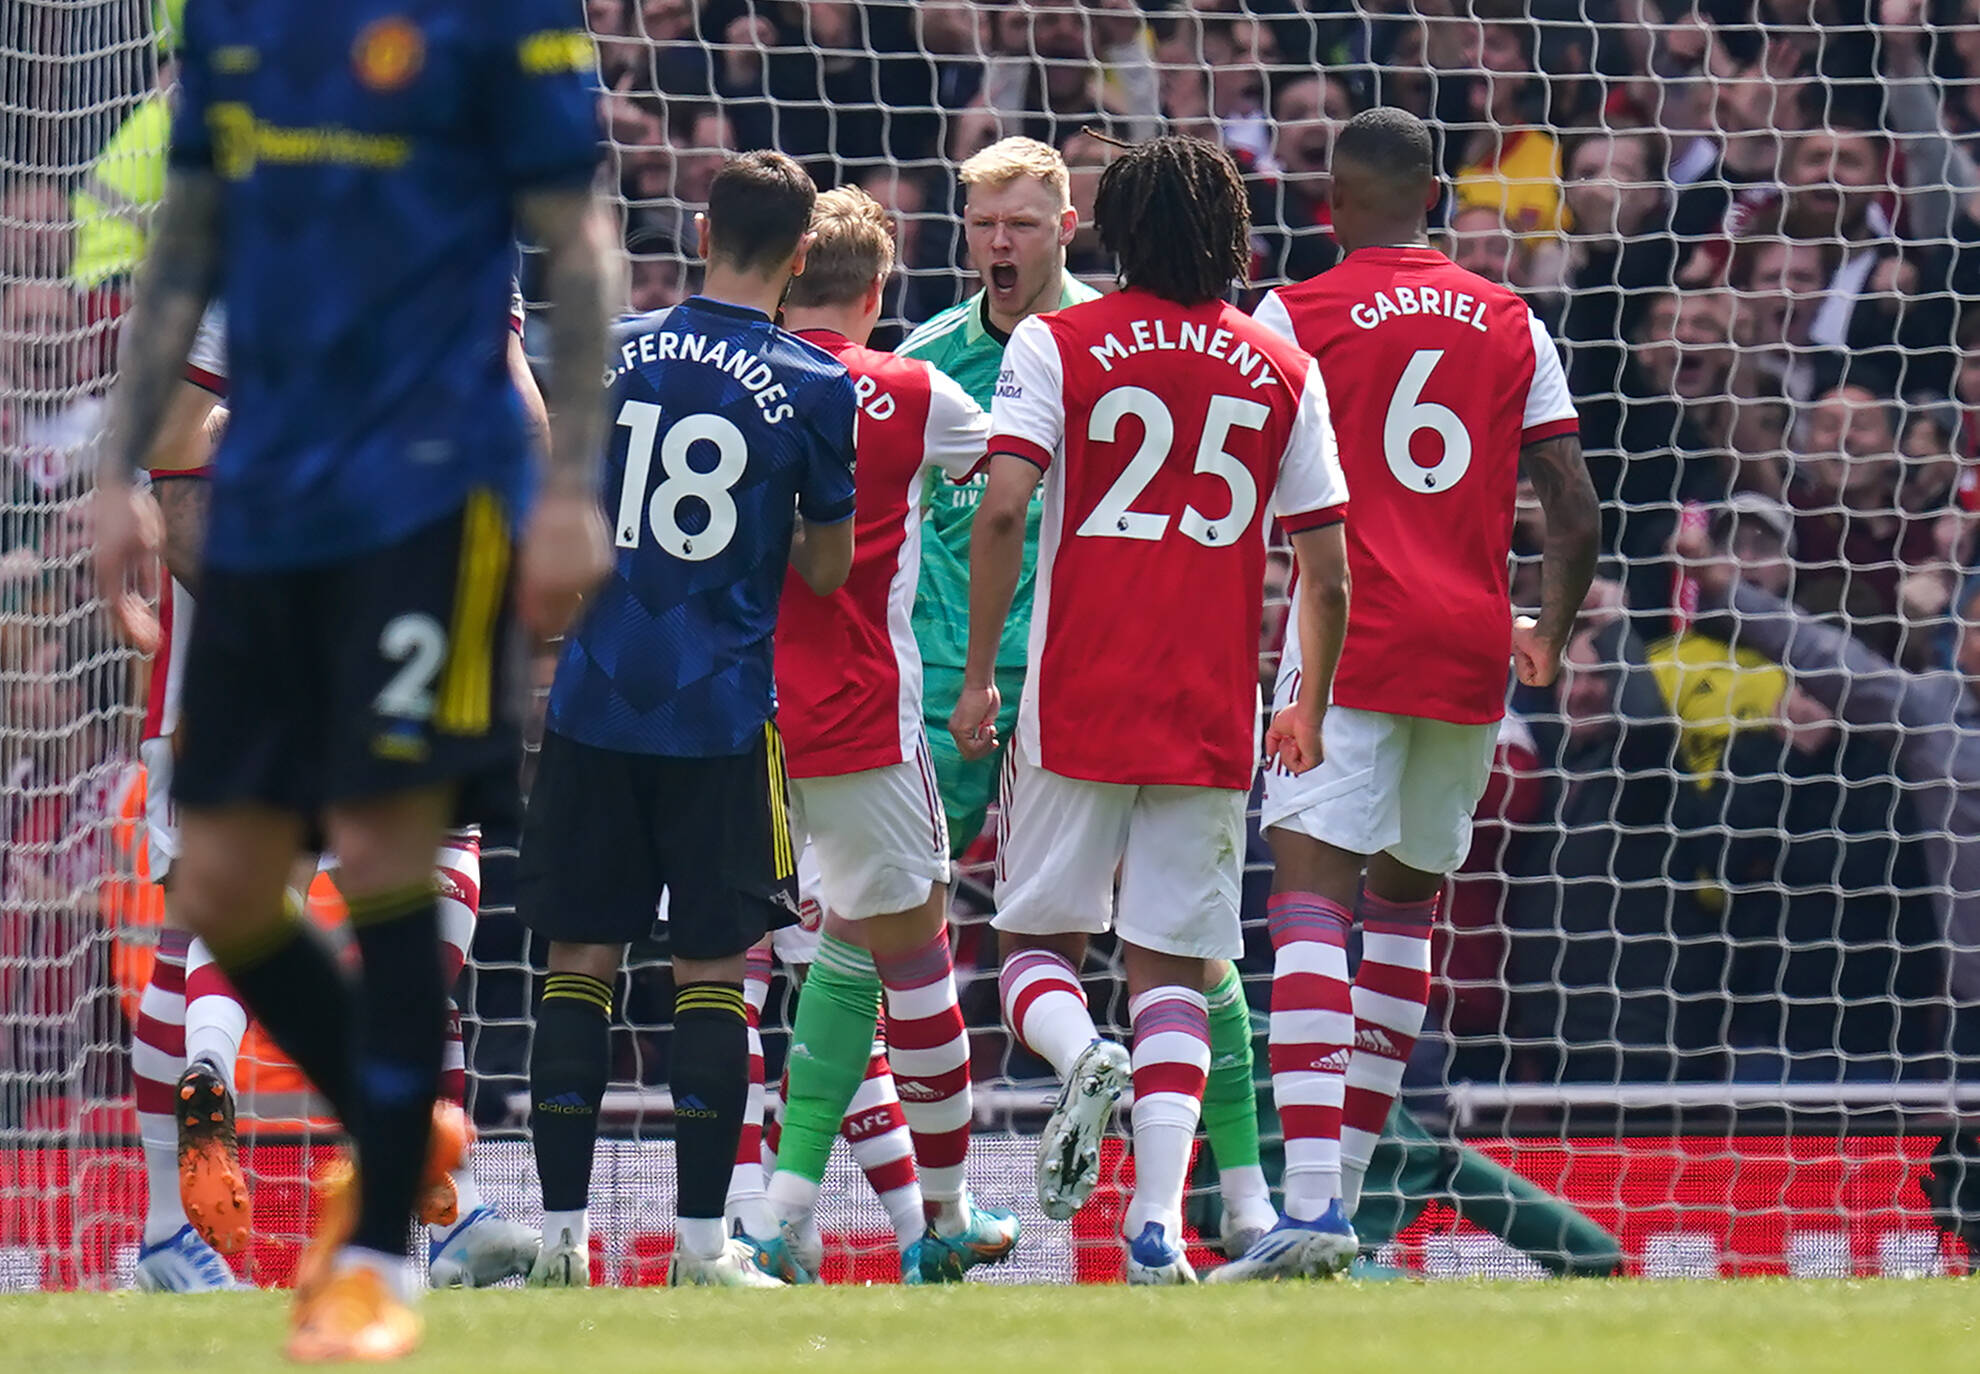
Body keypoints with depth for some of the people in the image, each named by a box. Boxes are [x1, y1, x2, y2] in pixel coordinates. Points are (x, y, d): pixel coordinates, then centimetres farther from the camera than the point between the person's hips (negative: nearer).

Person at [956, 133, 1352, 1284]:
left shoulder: (1058, 346, 0)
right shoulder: (1284, 371, 7)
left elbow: (1004, 510, -11)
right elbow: (1329, 573, 7)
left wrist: (979, 676, -4)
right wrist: (1312, 708, 21)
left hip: (1077, 704, -2)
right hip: (1214, 716, 2)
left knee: (1040, 936, 12)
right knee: (1172, 967, 5)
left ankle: (1081, 1056, -21)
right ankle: (1159, 1223, -10)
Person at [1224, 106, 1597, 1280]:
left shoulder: (1295, 317, 1)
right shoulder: (1513, 326, 11)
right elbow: (1576, 514, 9)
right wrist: (1550, 636, 25)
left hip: (1348, 641, -4)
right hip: (1469, 652, 4)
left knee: (1311, 905, -11)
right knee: (1408, 902, 21)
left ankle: (1313, 1198, -27)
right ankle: (1350, 1176, 20)